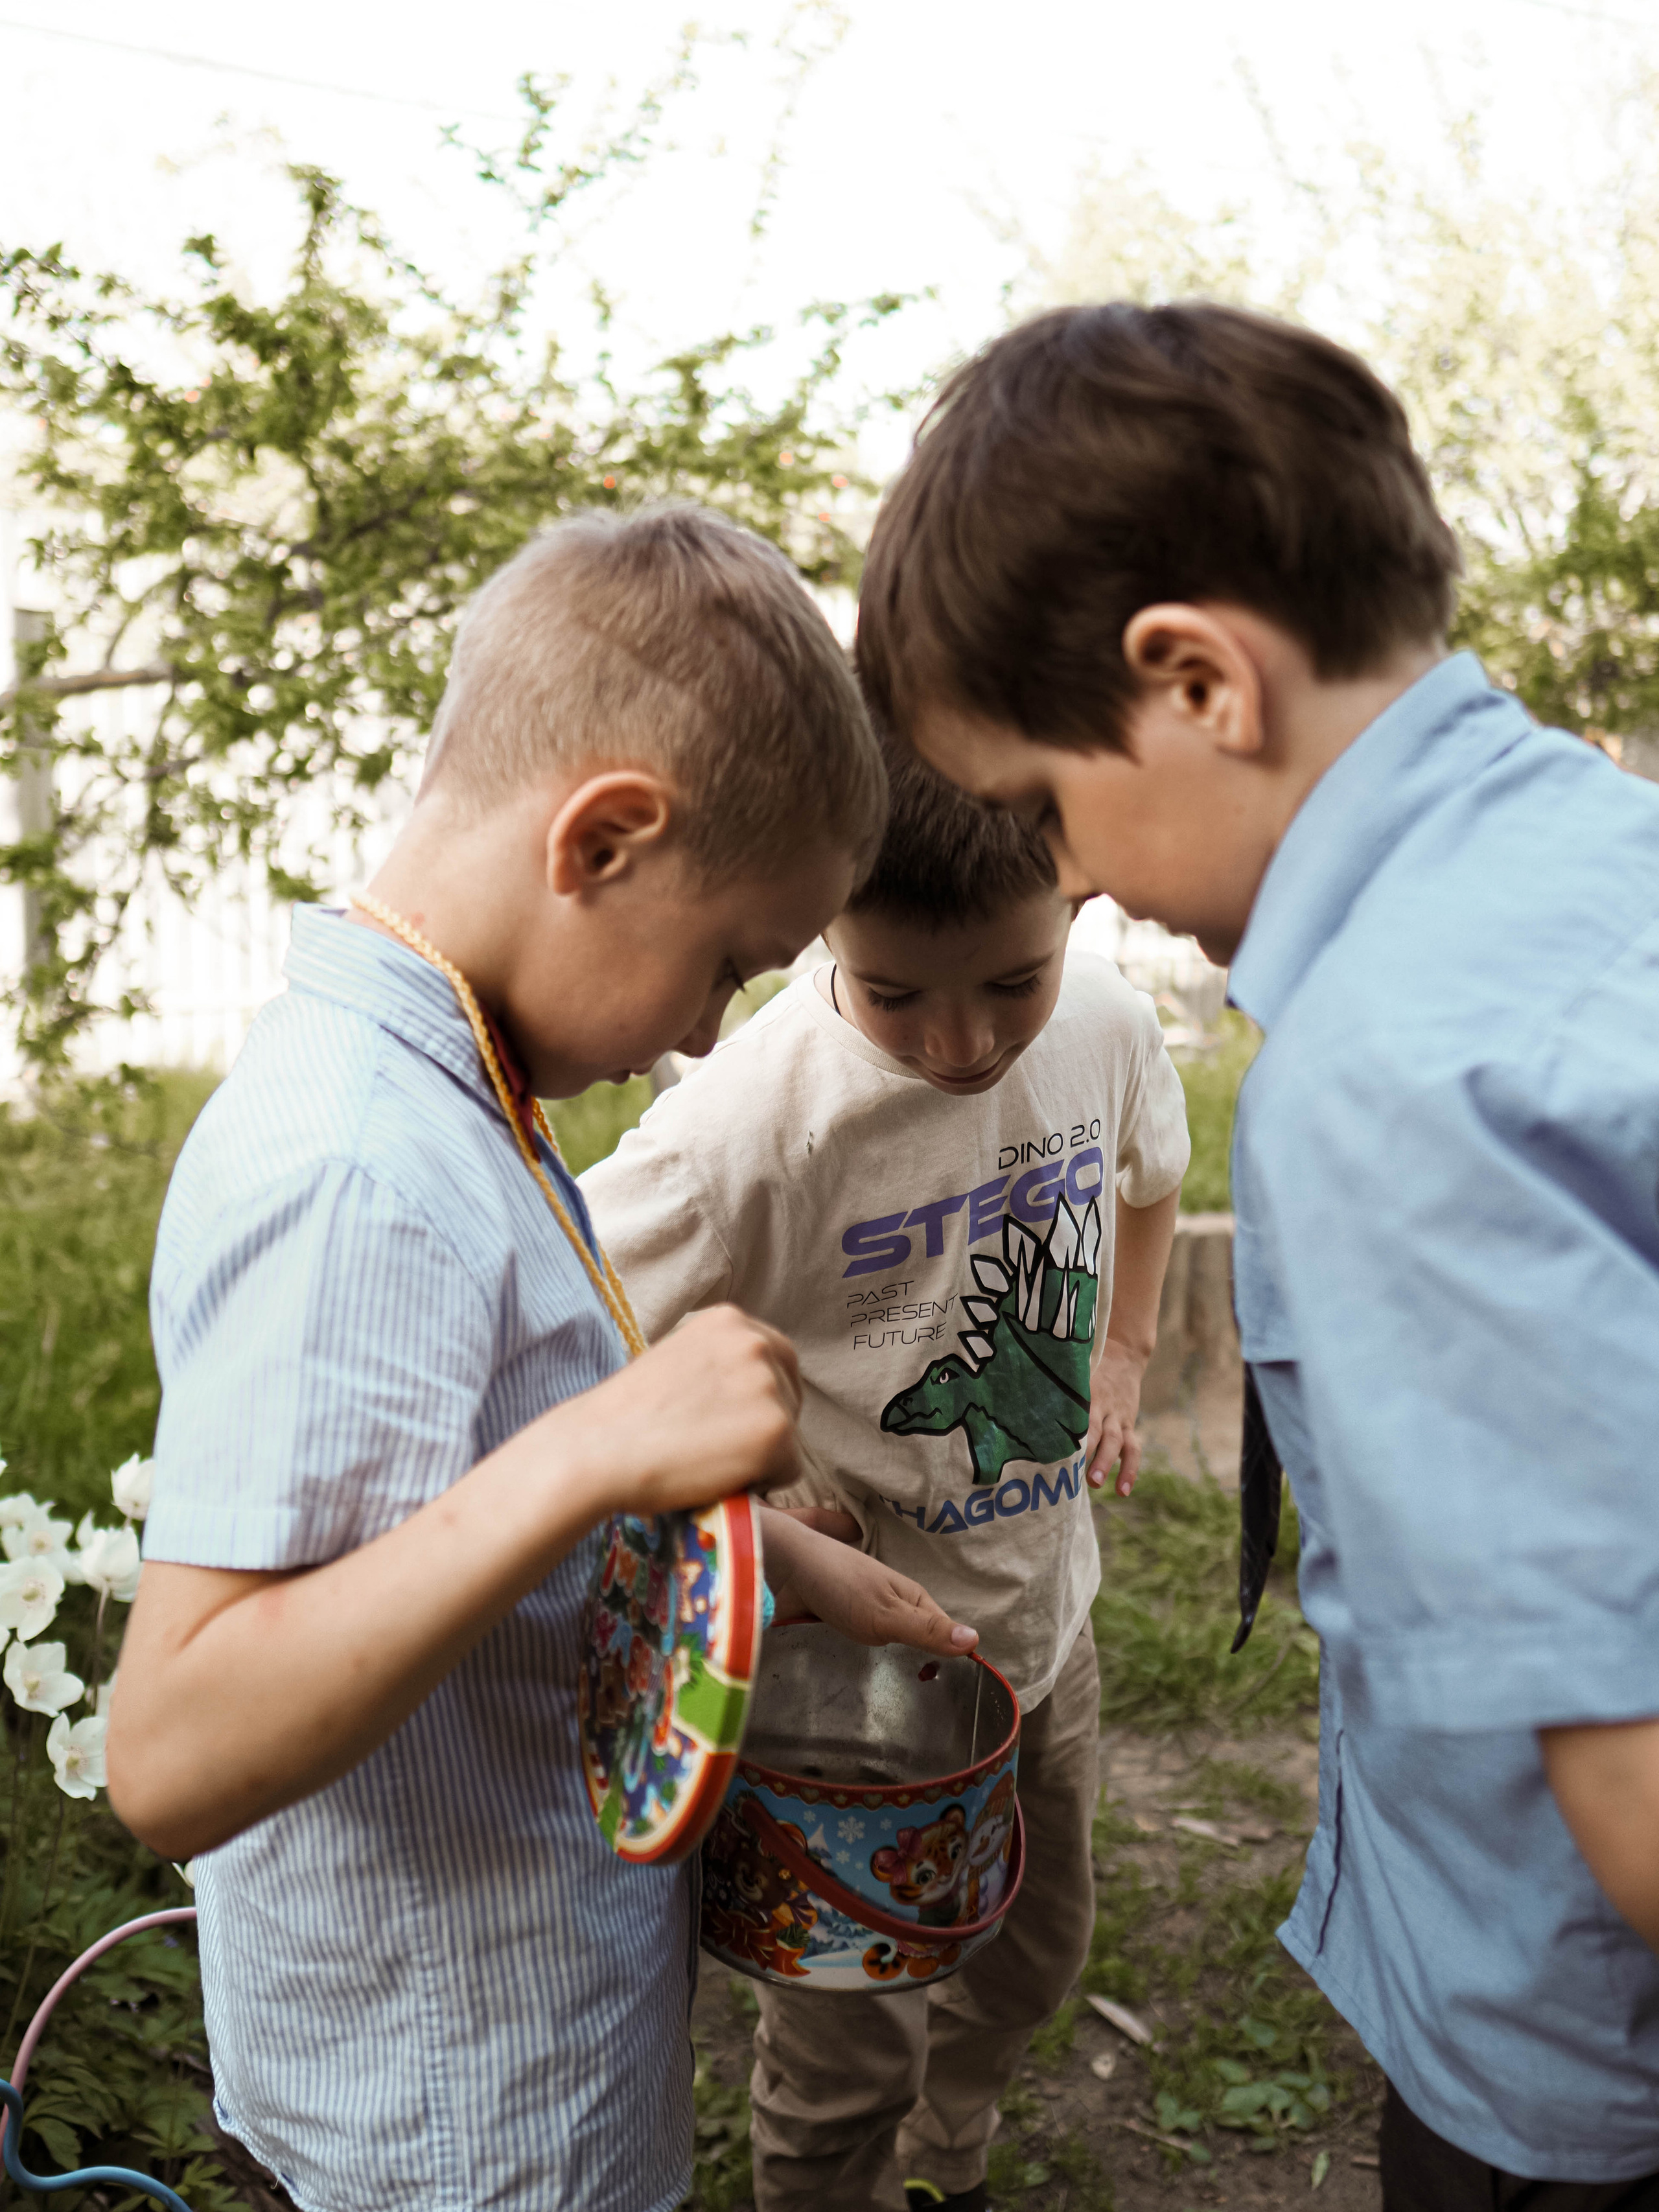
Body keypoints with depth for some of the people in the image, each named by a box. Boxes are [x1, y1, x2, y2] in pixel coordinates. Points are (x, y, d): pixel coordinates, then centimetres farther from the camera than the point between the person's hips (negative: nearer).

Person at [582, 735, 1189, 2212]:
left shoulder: (1109, 1023, -13)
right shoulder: (761, 1117, -32)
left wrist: (1120, 1353, 4)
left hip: (1049, 1606, 6)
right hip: (864, 1650, -6)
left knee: (1034, 1955, 27)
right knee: (856, 2042, 11)